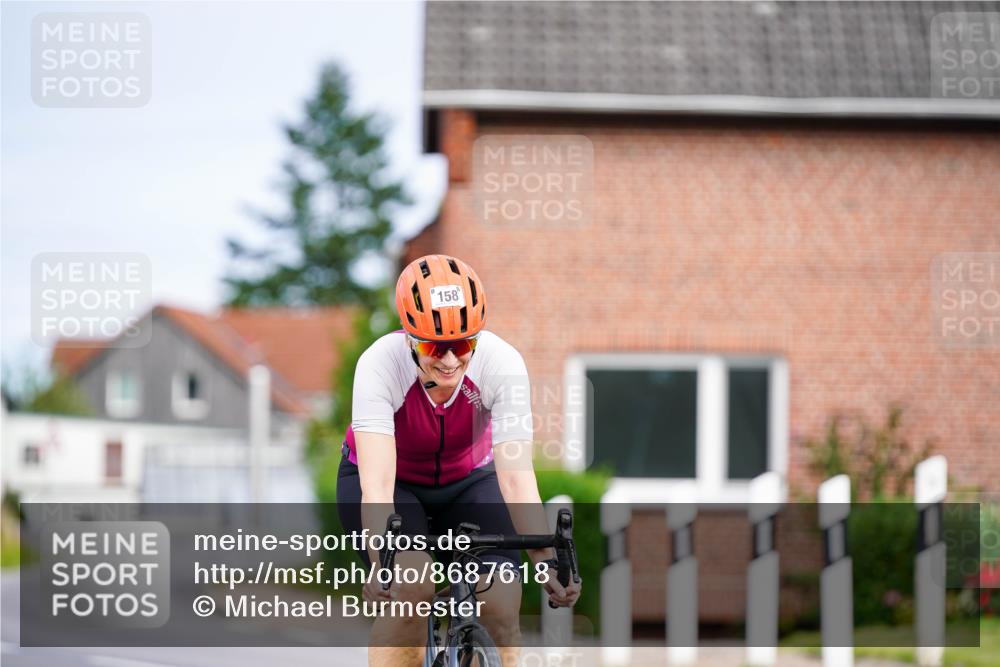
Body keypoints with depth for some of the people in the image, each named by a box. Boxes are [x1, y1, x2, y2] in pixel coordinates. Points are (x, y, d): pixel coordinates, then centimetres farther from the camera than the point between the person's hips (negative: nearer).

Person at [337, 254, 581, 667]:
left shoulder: (501, 362, -30)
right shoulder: (380, 365, -34)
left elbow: (516, 477, -34)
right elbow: (377, 483, -42)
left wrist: (544, 557, -47)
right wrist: (382, 561, -57)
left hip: (467, 481, 2)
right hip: (394, 482, -2)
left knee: (500, 604, -18)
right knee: (411, 588, -29)